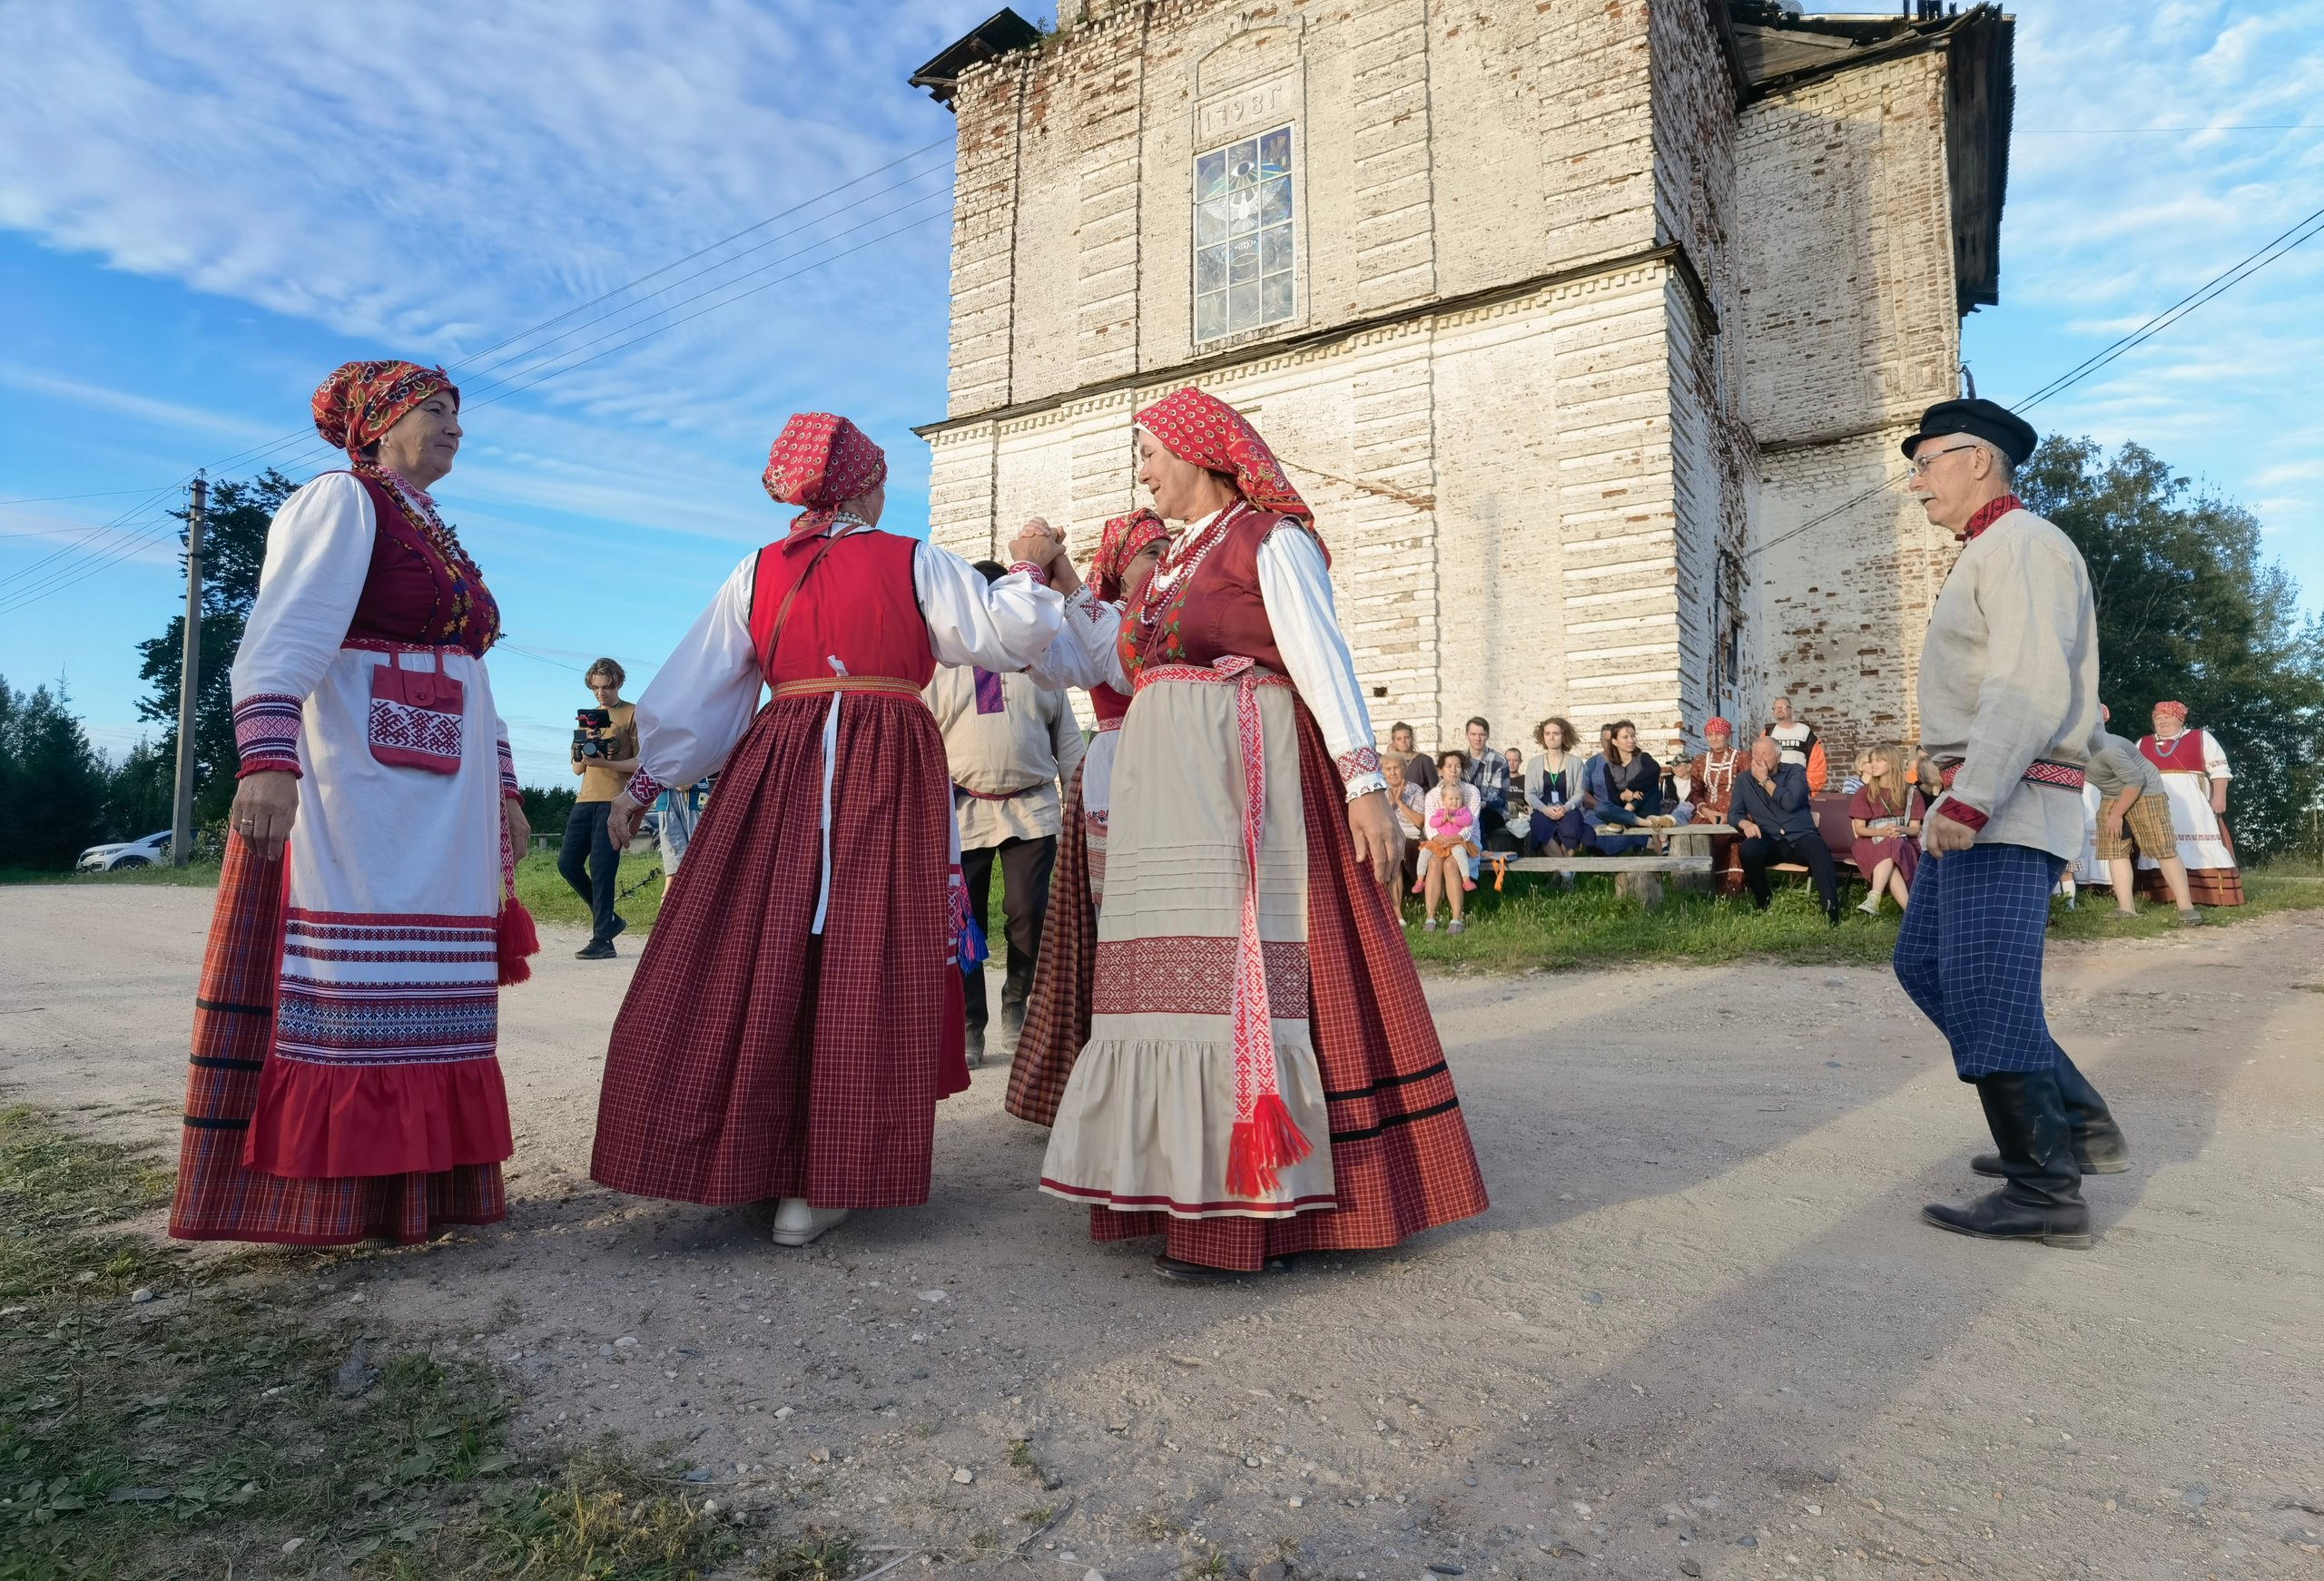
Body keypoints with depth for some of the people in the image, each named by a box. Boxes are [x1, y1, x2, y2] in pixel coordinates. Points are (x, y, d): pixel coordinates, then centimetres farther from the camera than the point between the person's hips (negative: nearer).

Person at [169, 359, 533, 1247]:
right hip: (358, 782, -8)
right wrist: (269, 756, -31)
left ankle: (417, 1185, 12)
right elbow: (284, 636, -17)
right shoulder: (341, 500, -1)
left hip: (445, 793, 8)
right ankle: (326, 1197, 0)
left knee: (426, 986, 7)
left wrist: (502, 788, 21)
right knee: (344, 981, -7)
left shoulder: (441, 541, 24)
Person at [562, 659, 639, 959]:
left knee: (601, 868, -9)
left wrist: (605, 763, -18)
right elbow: (577, 769, 19)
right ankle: (608, 919, 17)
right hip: (585, 799, 7)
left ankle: (602, 940, -5)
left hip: (615, 800, -7)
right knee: (568, 862, 1)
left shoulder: (633, 714, 2)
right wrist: (583, 755, -4)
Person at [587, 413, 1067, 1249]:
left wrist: (645, 781, 18)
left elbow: (696, 685, 11)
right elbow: (1008, 631, 3)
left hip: (777, 771, 3)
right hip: (890, 778, -2)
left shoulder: (757, 571, 11)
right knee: (862, 964, 0)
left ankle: (744, 1156, 13)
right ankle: (817, 1181, 4)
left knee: (755, 954, 6)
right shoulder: (914, 563, 3)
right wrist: (1028, 570, 21)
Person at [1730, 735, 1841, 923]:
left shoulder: (1795, 772, 7)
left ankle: (1831, 908, -41)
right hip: (1769, 841, 1)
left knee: (1819, 850, -36)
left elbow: (1791, 802, -11)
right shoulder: (1744, 781, 13)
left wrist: (1765, 780, -7)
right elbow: (1733, 813, 5)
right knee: (1747, 849, -34)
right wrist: (1745, 823, -18)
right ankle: (1761, 905, -14)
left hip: (1800, 837, -1)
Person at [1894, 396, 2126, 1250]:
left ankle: (2046, 1194, -1)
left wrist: (1967, 799, -28)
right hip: (1973, 807, 11)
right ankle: (2076, 1122, 21)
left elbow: (2035, 689, -21)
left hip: (2002, 808, -10)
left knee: (1986, 994, -9)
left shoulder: (2022, 545, -9)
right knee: (1924, 965, 13)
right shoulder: (1986, 558, 22)